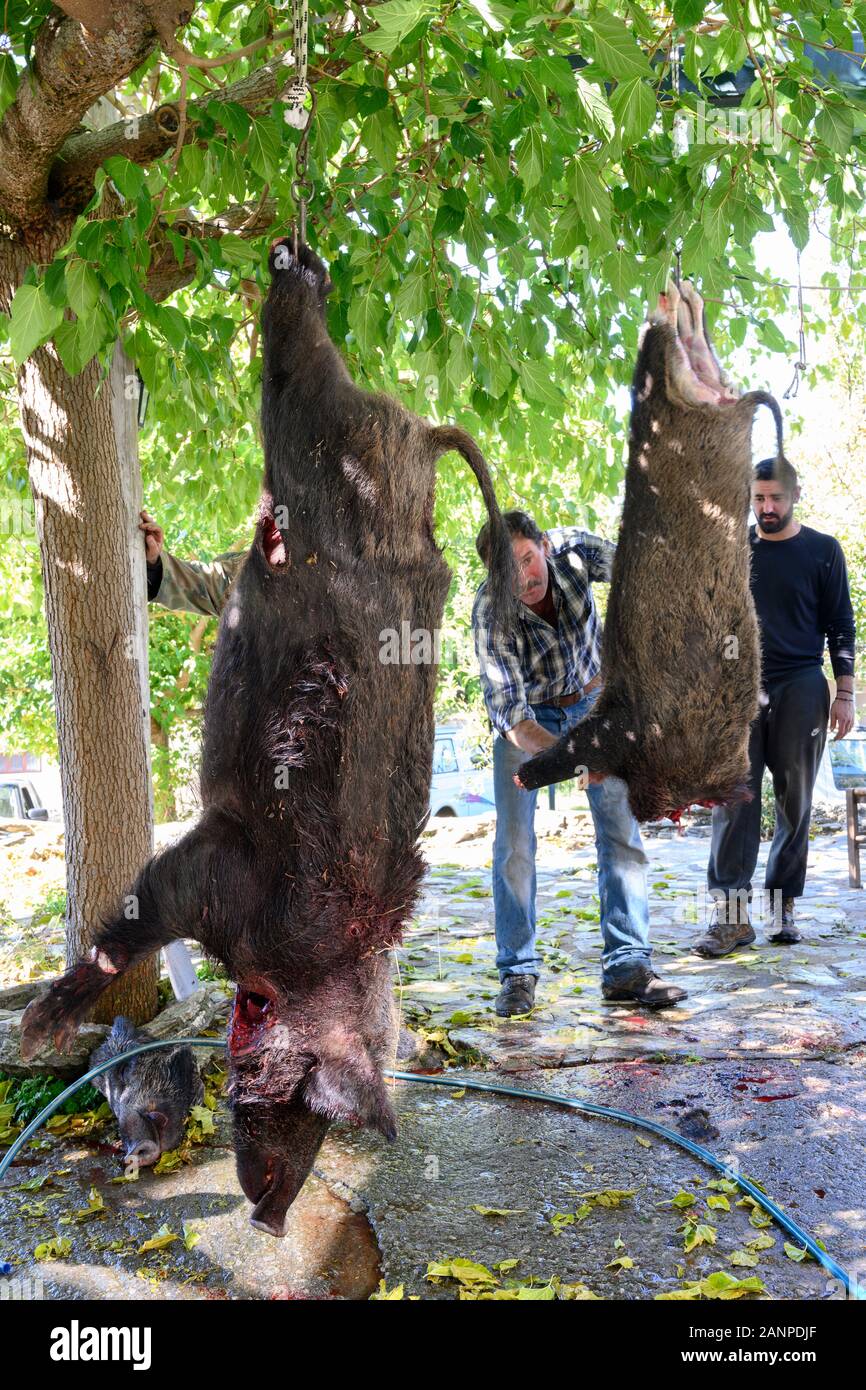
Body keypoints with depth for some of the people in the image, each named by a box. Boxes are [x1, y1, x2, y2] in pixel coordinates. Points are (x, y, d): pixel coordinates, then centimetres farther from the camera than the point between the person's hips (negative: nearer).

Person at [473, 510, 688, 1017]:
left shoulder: (571, 549, -25)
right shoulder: (490, 614, -30)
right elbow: (510, 714, -34)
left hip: (593, 699, 2)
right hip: (527, 712, -2)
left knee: (622, 829, -4)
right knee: (515, 842, -8)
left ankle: (627, 965, 3)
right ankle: (519, 971, 5)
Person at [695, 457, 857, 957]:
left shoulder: (823, 550, 6)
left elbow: (841, 625, 6)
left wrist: (845, 693, -1)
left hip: (801, 690, -1)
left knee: (795, 802, 3)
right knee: (734, 798, -8)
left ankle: (784, 909, 13)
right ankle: (732, 915, -8)